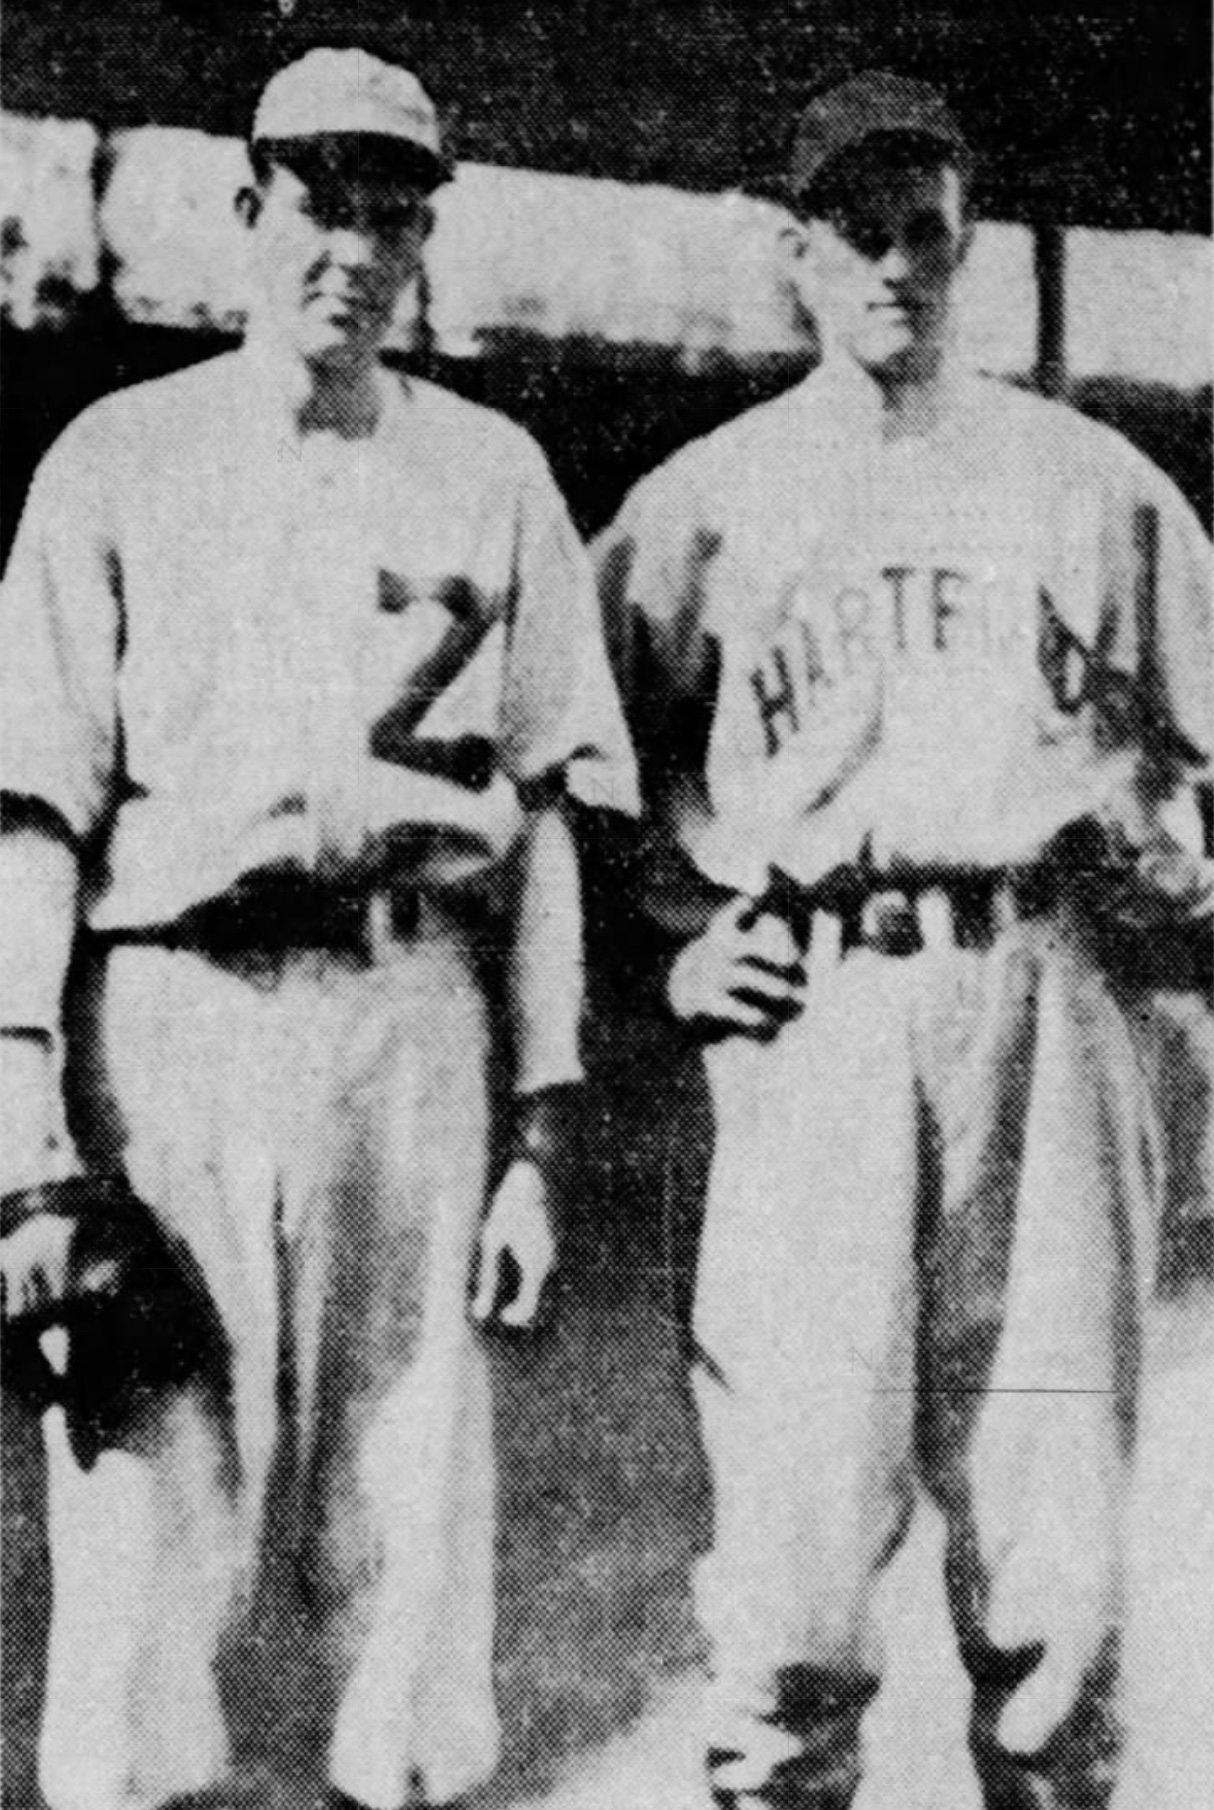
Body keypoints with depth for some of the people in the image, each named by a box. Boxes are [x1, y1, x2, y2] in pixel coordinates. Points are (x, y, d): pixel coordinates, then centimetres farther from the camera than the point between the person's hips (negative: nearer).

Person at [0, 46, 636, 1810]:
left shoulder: (490, 471, 14)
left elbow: (542, 818, 11)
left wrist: (540, 1136, 5)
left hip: (409, 1021, 1)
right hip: (161, 1017, -1)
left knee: (409, 1518, 3)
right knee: (141, 1516, -2)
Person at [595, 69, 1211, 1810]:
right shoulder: (701, 498, 11)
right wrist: (680, 937, 2)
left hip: (1036, 1002, 1)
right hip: (811, 1016, -1)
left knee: (1054, 1517, 3)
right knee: (796, 1516, -3)